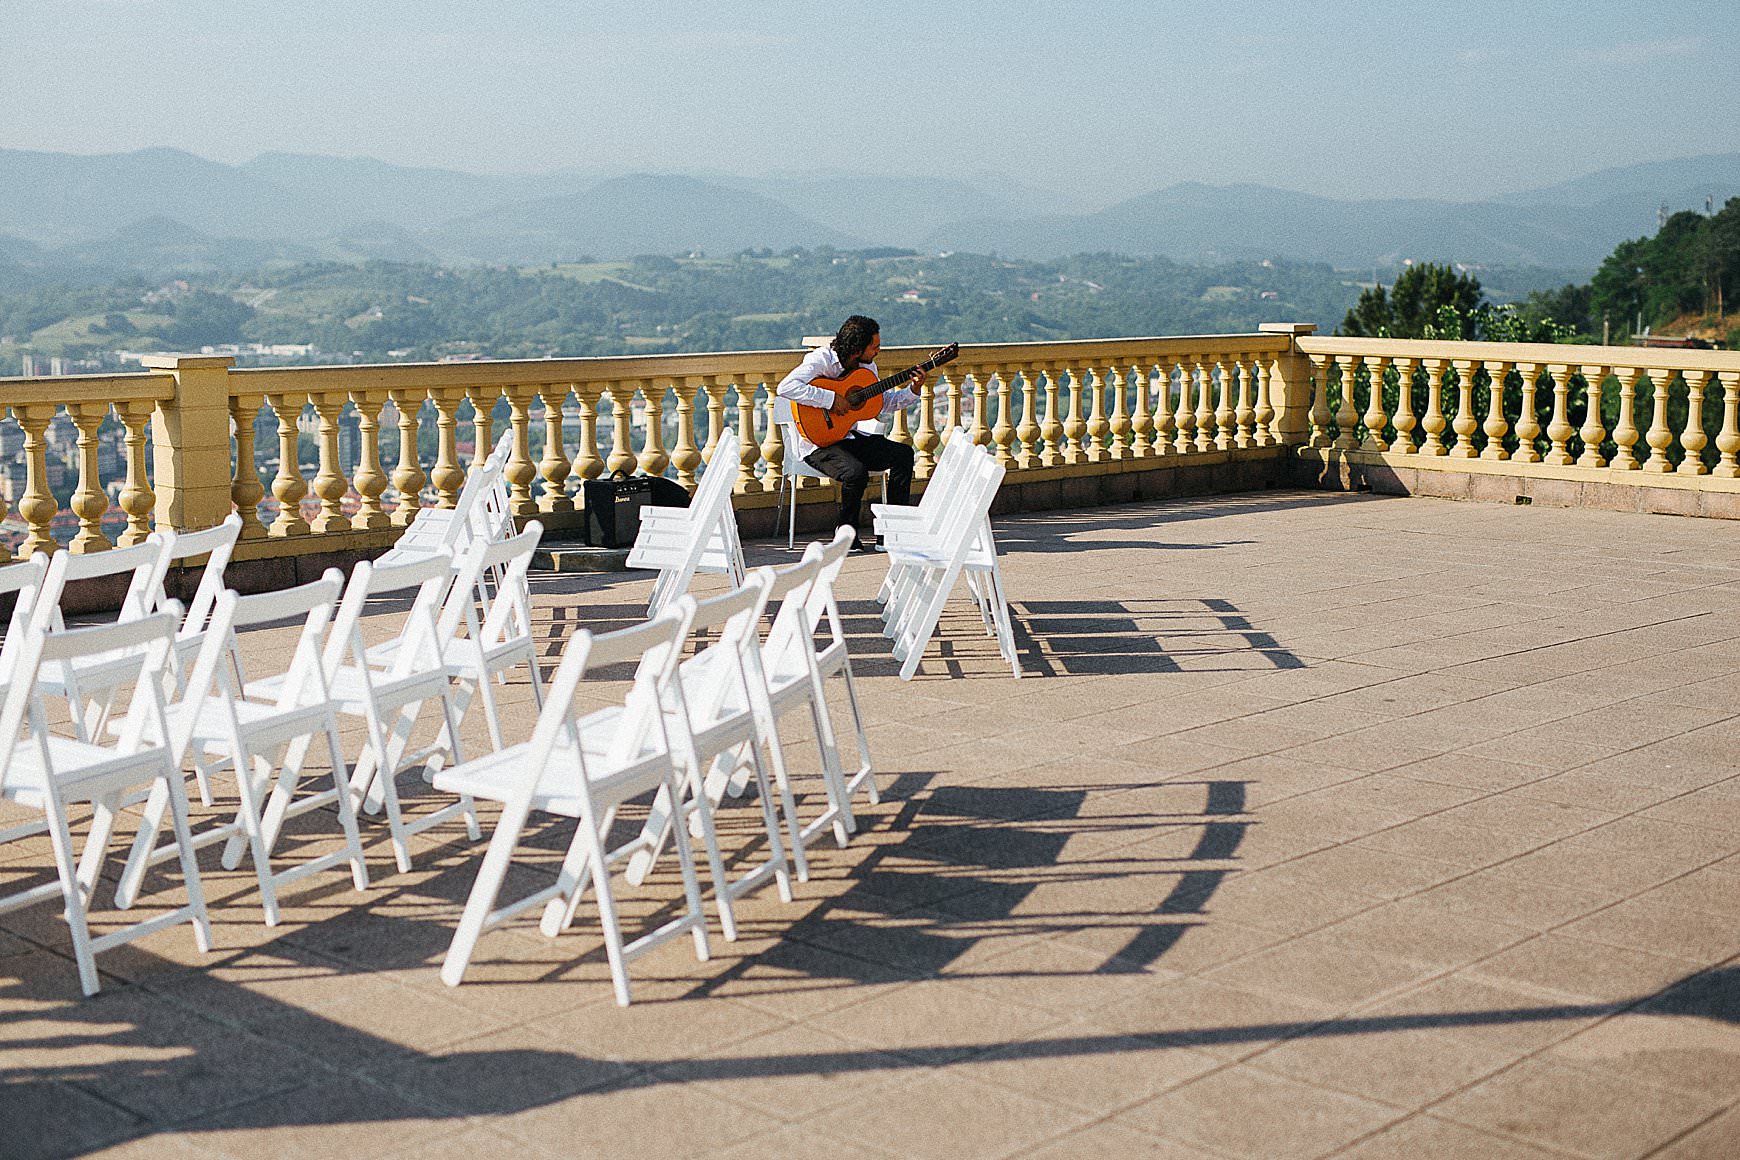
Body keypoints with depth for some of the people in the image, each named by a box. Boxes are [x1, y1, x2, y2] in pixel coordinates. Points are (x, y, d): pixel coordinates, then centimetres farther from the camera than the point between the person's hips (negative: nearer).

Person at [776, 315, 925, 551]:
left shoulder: (867, 366, 6)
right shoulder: (821, 360, -18)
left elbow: (884, 402, 19)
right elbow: (786, 387, -33)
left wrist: (913, 390, 4)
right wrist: (830, 399, -33)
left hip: (848, 436, 8)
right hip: (817, 443, -8)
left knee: (903, 454, -8)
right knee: (856, 472, -34)